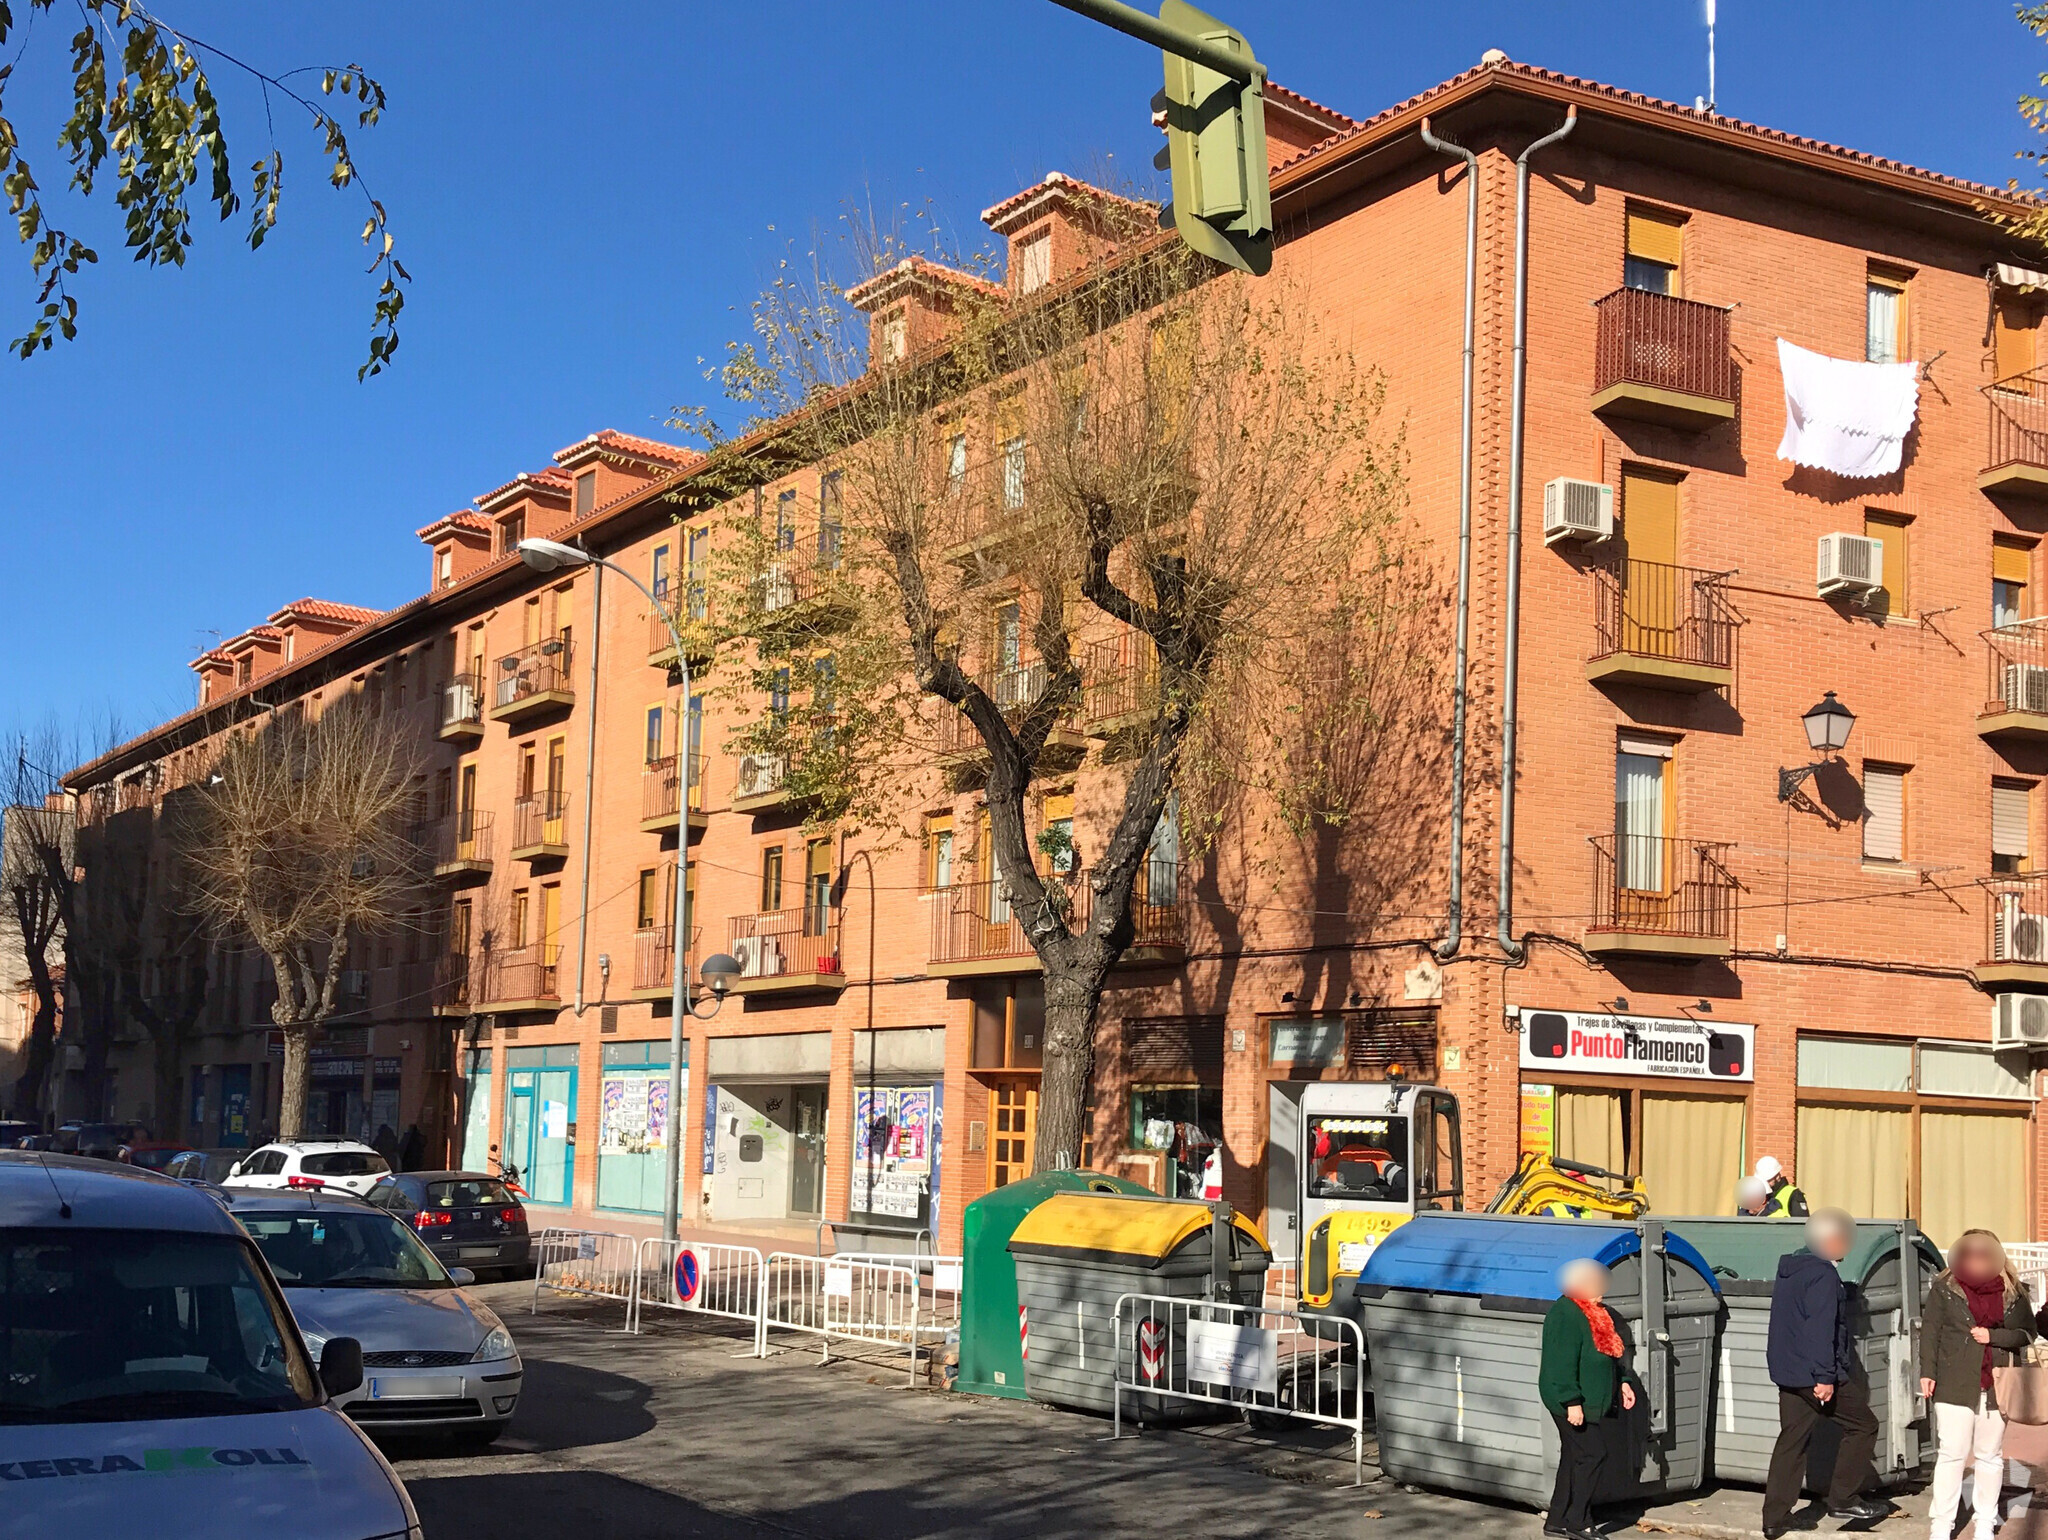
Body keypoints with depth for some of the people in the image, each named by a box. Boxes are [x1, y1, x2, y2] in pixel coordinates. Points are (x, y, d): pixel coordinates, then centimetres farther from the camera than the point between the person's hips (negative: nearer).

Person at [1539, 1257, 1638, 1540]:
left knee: (1574, 1457, 12)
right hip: (1575, 1403, -10)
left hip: (1595, 1401, 10)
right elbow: (1563, 1362, -22)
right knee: (1592, 1454, -9)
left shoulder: (1592, 1312, 15)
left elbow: (1607, 1355, 26)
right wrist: (1572, 1402, -25)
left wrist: (1621, 1382, 17)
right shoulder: (1566, 1314, -17)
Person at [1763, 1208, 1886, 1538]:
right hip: (1816, 1374, -9)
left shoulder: (1789, 1268, 15)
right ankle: (1843, 1499, 9)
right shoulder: (1823, 1275, -15)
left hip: (1787, 1373, 9)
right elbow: (1820, 1330, -22)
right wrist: (1825, 1376, -23)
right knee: (1863, 1426, 7)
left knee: (1792, 1440, 10)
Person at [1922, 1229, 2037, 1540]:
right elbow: (1930, 1331, -2)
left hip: (1996, 1386, 2)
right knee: (1951, 1455, -3)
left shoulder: (2012, 1292, 4)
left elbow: (2026, 1333, 4)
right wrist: (1928, 1371, -9)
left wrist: (1992, 1336, -11)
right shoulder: (1944, 1288, -1)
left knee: (1990, 1456, 10)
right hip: (1955, 1384, -2)